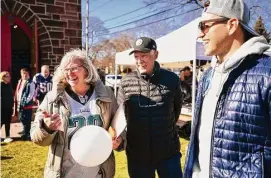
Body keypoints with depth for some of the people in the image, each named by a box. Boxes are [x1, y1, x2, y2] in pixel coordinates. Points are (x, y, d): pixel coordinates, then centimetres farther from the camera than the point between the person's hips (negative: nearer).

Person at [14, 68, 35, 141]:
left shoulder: (31, 83, -11)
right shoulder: (20, 81, 14)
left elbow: (31, 94, -16)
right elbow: (17, 91, 17)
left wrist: (25, 102, -18)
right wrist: (17, 100, 9)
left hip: (27, 104, -8)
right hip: (20, 103, 8)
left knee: (27, 120, -3)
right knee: (21, 118, 16)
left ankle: (27, 134, 7)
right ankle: (25, 130, 33)